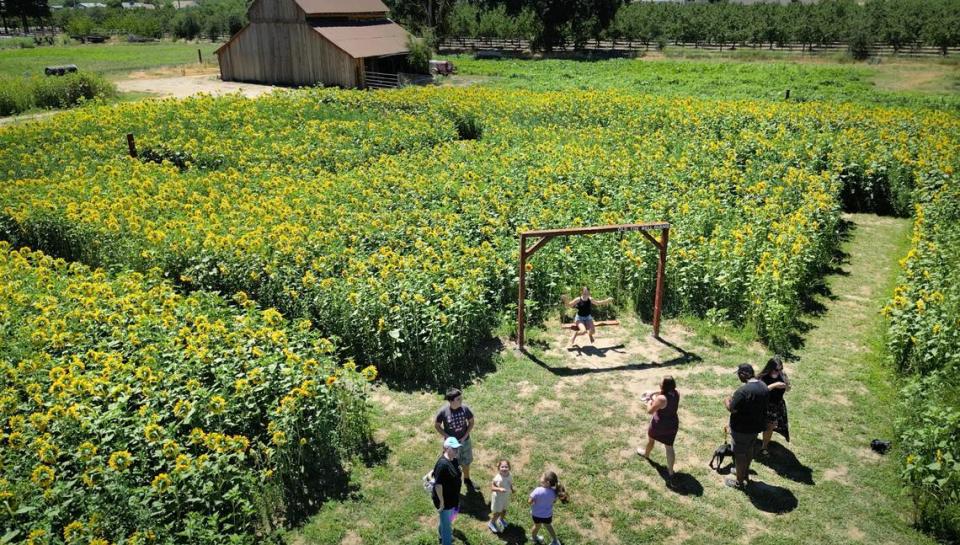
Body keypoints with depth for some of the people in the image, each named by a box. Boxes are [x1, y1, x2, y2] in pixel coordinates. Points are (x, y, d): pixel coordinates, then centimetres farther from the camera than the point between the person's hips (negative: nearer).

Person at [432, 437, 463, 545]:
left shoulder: (454, 460, -4)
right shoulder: (443, 464, -32)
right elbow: (438, 484, -28)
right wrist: (441, 502, -22)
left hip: (453, 497, 9)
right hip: (445, 500, -9)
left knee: (448, 520, 30)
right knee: (446, 523, 10)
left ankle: (443, 536, 54)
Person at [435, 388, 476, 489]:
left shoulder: (465, 408, -20)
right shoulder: (443, 411, -26)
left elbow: (471, 422, -4)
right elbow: (437, 425, -10)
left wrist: (465, 436, -13)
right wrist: (448, 437, -17)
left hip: (464, 441, 2)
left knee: (466, 462, 24)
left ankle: (467, 479, 50)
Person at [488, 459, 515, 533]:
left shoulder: (510, 476, -15)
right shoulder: (497, 478, -33)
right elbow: (492, 487, -29)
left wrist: (512, 490, -10)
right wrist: (499, 489, -42)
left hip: (506, 497, 5)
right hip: (498, 497, -5)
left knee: (504, 510, 26)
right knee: (497, 512, 12)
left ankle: (501, 520, 57)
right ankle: (492, 523, 40)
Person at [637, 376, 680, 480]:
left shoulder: (661, 398, -34)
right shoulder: (676, 393, -13)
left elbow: (650, 411, -21)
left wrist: (649, 400, -5)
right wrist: (654, 398, 8)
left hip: (660, 424, -4)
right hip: (673, 424, 4)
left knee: (650, 437, 28)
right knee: (669, 447, 17)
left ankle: (646, 453, 56)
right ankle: (670, 470, 26)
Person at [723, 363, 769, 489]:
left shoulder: (743, 391, -30)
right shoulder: (764, 387, -5)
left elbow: (732, 409, -24)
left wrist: (727, 401, -3)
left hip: (742, 428, -7)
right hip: (757, 425, 7)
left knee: (740, 453, 9)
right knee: (749, 449, 26)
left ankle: (739, 482, 23)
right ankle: (745, 472, 46)